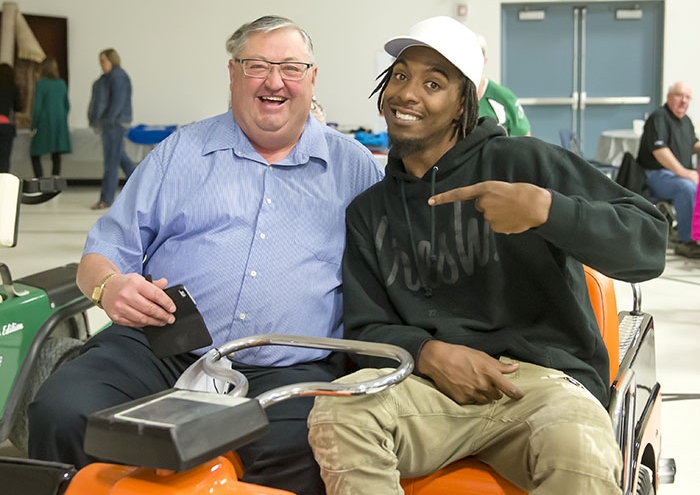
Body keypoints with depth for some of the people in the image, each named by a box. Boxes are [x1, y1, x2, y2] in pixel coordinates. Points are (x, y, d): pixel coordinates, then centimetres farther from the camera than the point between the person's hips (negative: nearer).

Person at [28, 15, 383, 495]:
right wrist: (109, 286, -10)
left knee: (297, 454, -33)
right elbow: (106, 249, 15)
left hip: (287, 370, -1)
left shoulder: (354, 166, 14)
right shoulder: (181, 151, 16)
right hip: (156, 348, 2)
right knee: (60, 414, -24)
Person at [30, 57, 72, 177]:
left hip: (45, 123, -5)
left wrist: (34, 127, -6)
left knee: (35, 154, 6)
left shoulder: (40, 84, -10)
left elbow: (37, 107, -13)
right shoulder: (62, 84, 6)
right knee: (56, 156, 6)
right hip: (60, 124, 5)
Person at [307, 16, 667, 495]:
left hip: (541, 373, -3)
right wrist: (427, 352, -9)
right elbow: (365, 327, 13)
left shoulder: (522, 161, 2)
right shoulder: (368, 211, 17)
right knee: (336, 415, -28)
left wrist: (546, 209, -23)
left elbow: (649, 245, -5)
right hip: (432, 383, 3)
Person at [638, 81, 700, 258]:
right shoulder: (659, 117, -10)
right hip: (656, 175, -9)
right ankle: (686, 242, -30)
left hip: (682, 174, 9)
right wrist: (683, 172, -30)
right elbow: (659, 149, -23)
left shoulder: (686, 120, 18)